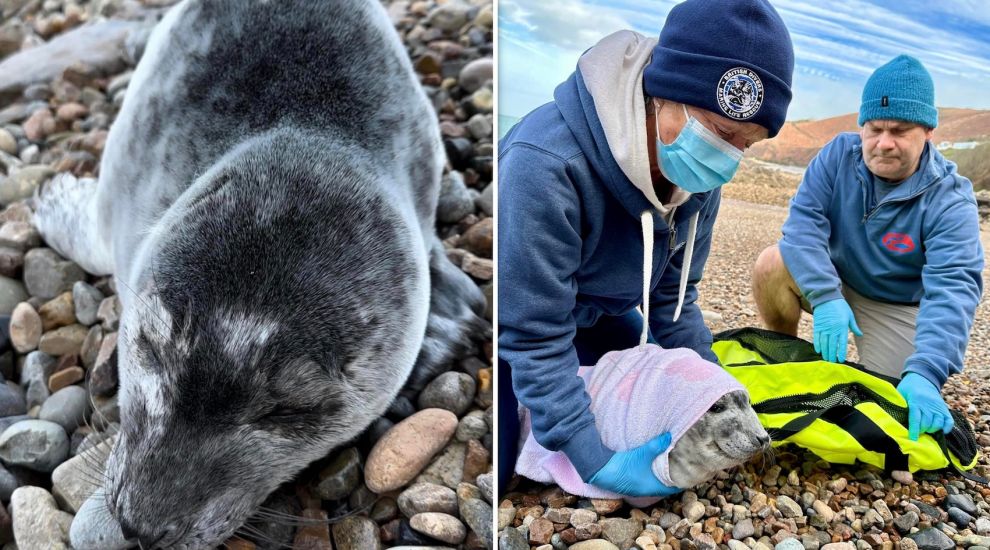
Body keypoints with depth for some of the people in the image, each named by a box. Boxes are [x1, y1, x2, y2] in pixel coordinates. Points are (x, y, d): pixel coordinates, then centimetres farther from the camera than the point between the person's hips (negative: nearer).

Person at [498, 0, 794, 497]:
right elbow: (535, 339, -34)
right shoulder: (545, 165, -41)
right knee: (498, 471, -13)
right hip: (516, 314, -6)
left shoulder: (697, 172, -18)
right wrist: (599, 463, -35)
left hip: (592, 308, 6)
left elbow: (673, 296, -3)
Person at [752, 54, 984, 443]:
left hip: (896, 308, -2)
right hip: (832, 283, 2)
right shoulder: (839, 154, -15)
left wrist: (924, 373, -49)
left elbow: (953, 288, -34)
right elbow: (804, 221, -23)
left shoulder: (950, 200, -23)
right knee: (772, 265, -25)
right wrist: (825, 297, -38)